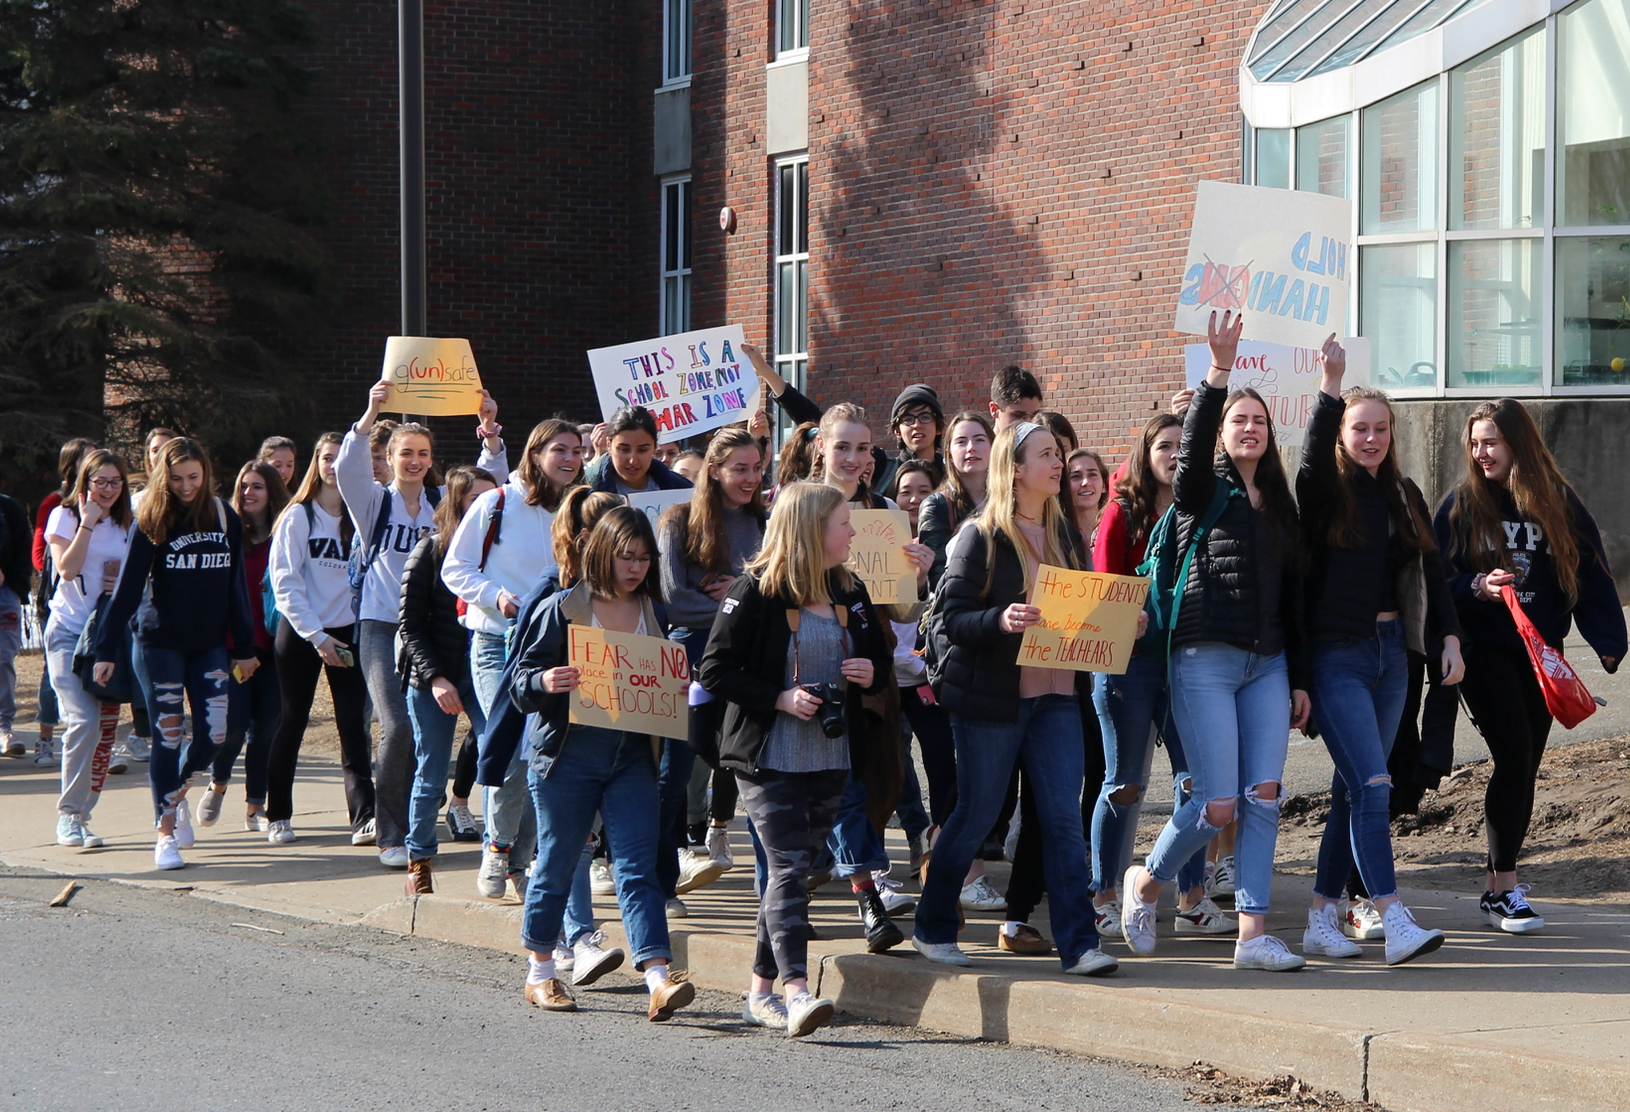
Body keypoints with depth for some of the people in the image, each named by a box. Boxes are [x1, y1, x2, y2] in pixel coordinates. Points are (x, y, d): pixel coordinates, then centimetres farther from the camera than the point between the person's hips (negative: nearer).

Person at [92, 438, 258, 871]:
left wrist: (244, 647, 9)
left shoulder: (225, 518, 3)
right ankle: (166, 832, 4)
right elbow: (128, 588, -8)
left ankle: (176, 793, 26)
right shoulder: (152, 522, -5)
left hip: (210, 644, 3)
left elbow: (236, 587, 8)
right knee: (168, 735, -3)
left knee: (212, 734, -3)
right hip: (161, 643, -3)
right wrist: (107, 649, -13)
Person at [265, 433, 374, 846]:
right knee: (292, 723, 5)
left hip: (348, 632, 2)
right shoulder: (298, 516, -2)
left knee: (353, 724, -8)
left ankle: (364, 815, -15)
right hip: (300, 634, -2)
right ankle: (278, 816, 16)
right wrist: (316, 635, -14)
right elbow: (284, 582, -7)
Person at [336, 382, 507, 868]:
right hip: (382, 626, -4)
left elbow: (489, 482, -3)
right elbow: (348, 468, -18)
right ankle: (390, 834, -5)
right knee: (398, 727, -16)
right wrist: (369, 417, -33)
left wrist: (491, 433, -21)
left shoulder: (443, 502, 10)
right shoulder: (374, 500, 2)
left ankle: (392, 822, 23)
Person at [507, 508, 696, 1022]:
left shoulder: (653, 612, 9)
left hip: (633, 756, 3)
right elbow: (520, 680, -3)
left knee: (638, 867, -6)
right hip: (568, 754, -3)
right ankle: (540, 974, 22)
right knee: (557, 864, 7)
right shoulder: (563, 608, -3)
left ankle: (658, 979, -16)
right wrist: (545, 682, -24)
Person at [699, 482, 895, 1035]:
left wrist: (872, 674, -1)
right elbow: (716, 671, -11)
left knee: (795, 866, 9)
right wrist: (779, 699, -19)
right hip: (769, 757, -6)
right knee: (789, 867, -15)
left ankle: (761, 993, 17)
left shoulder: (850, 593, 12)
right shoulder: (754, 592, -9)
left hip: (831, 758, 6)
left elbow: (880, 659, 23)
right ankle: (796, 992, -23)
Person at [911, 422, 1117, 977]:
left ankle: (1078, 942, -6)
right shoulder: (981, 537, -6)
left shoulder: (1064, 535, 12)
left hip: (1055, 696, 5)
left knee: (1064, 817, -5)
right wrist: (999, 621, -28)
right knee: (975, 816, 4)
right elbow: (949, 616, -11)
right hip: (990, 698, -5)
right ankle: (932, 928, 22)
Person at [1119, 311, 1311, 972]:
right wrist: (1219, 372, -33)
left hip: (1267, 665, 5)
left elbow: (1292, 595, 19)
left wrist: (1299, 678, 15)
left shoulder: (1279, 506, 18)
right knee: (1219, 804, -9)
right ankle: (1146, 881, 16)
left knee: (1264, 794, -5)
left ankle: (1253, 934, -3)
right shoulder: (1203, 493, 2)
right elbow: (1192, 446, -21)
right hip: (1205, 661, -5)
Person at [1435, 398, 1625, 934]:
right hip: (1484, 649, -3)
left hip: (1541, 650, 3)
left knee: (1525, 766, 4)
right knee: (1514, 753, -15)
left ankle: (1497, 883, 16)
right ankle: (1503, 887, -8)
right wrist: (1476, 587, -21)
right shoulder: (1462, 504, 0)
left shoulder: (1558, 504, 3)